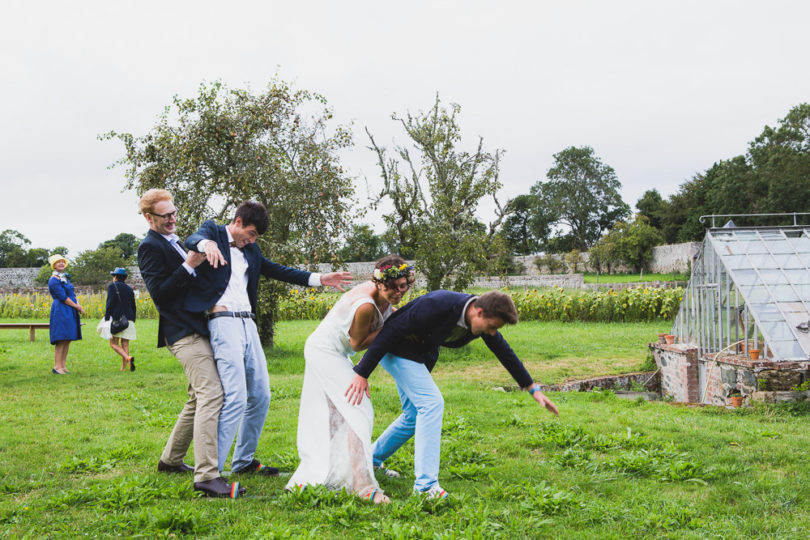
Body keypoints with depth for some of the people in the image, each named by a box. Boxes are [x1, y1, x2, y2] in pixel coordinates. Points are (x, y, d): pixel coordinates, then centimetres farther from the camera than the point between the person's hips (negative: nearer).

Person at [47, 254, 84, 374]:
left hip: (70, 312, 9)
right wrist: (77, 307, -8)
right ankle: (57, 367, -7)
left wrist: (78, 305, -1)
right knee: (61, 340, -10)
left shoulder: (65, 277, 18)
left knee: (68, 340, 7)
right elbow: (63, 297, -14)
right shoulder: (54, 280, -10)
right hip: (61, 311, -9)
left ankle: (63, 366, 10)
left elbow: (72, 293, 17)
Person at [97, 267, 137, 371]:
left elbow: (110, 304, -11)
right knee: (125, 343, 5)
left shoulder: (112, 286, -2)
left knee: (113, 343, -3)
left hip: (116, 318, -6)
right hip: (128, 319, 6)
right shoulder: (129, 289, 15)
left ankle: (128, 358, -25)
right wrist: (132, 321, 21)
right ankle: (123, 367, 1)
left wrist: (106, 319, -9)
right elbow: (133, 307, 16)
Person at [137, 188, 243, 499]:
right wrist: (189, 266, -22)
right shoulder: (150, 246, -8)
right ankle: (207, 476, -23)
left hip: (196, 328, 10)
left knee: (199, 398, 17)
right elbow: (159, 292, -18)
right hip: (184, 332, -10)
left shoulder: (173, 241, 20)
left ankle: (170, 459, 30)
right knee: (211, 394, -19)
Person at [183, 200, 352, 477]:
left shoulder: (250, 250, 21)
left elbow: (277, 270, 27)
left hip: (248, 324, 8)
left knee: (260, 397, 12)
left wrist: (319, 279, 20)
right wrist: (206, 244, -43)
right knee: (236, 400, -17)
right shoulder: (213, 231, 3)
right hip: (223, 321, -8)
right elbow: (191, 241, -19)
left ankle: (243, 461, 27)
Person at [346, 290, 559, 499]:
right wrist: (362, 373, -29)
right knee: (432, 403, -20)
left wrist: (533, 389, 9)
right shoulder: (438, 306, -35)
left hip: (421, 353, 8)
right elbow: (391, 330, -31)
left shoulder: (482, 319, -12)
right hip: (396, 349, -8)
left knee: (415, 415, 12)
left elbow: (505, 353, 4)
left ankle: (371, 461, 31)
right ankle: (426, 483, -19)